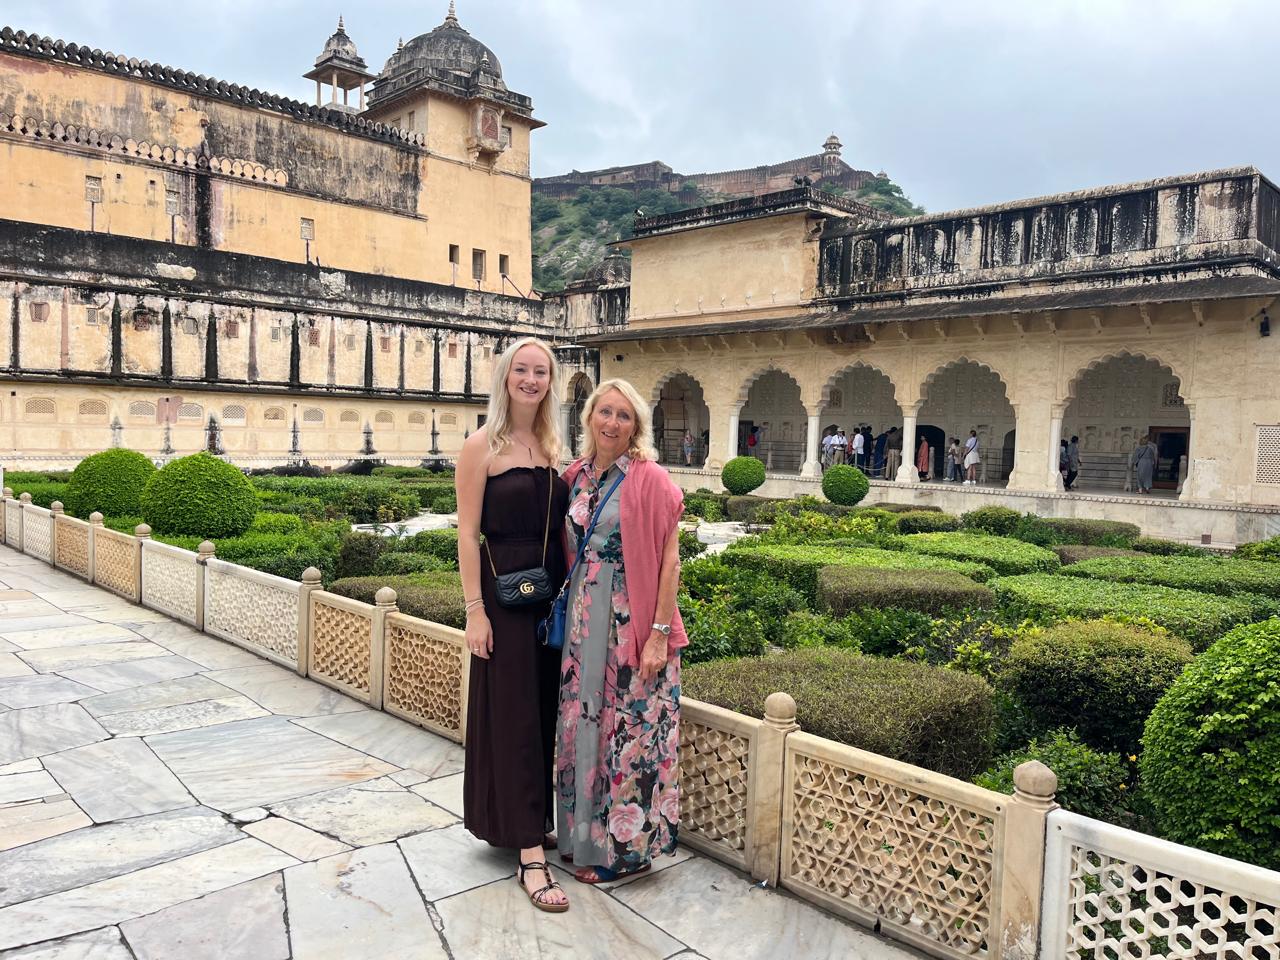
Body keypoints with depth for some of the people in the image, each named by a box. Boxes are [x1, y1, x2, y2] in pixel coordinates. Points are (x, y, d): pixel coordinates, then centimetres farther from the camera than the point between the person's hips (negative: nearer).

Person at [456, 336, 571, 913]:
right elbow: (467, 533, -11)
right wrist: (474, 611, -15)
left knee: (545, 712, 14)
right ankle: (530, 855, 5)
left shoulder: (554, 448, 9)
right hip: (502, 590, -6)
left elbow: (562, 529, 11)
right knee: (513, 717, -1)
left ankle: (527, 820, 33)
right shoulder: (482, 446, -7)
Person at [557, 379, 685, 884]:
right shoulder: (576, 476, 8)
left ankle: (625, 845, 20)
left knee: (627, 729, 3)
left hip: (632, 620, -6)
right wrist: (571, 611, 9)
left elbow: (669, 561, -12)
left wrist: (659, 634, -16)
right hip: (583, 616, 6)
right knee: (581, 723, 14)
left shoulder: (649, 479, -10)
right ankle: (583, 835, 31)